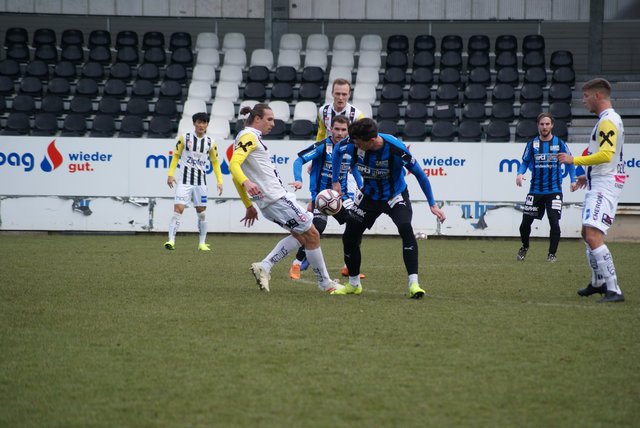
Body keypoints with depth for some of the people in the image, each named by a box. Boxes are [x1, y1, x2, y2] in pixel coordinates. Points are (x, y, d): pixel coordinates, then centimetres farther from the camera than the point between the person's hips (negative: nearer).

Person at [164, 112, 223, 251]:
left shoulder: (210, 142, 5)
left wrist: (219, 181, 6)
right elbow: (176, 155, 5)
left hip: (201, 181, 3)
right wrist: (171, 174, -4)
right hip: (184, 180, -3)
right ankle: (171, 240, -18)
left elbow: (215, 162, 13)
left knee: (201, 212, 5)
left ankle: (202, 243, 14)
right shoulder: (185, 138, -2)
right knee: (178, 209, -15)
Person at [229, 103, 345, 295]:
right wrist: (246, 182, -43)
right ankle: (325, 283, 4)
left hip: (268, 201, 10)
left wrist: (249, 206, 27)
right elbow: (234, 164, -25)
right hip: (277, 198, -10)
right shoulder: (249, 136, -9)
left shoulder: (247, 137, 20)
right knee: (311, 234, -3)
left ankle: (264, 266, 4)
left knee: (300, 235, 14)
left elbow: (236, 177, 25)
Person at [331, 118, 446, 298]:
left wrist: (432, 204, -16)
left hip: (395, 196, -4)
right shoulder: (353, 144, -23)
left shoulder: (396, 149, -33)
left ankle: (414, 284, -29)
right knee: (349, 237, 3)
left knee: (406, 229, -30)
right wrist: (335, 181, 6)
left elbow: (419, 174, -20)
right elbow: (337, 151, 3)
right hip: (369, 194, 4)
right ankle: (354, 284, 27)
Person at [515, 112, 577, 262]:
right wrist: (520, 174, -9)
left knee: (554, 222, -11)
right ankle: (524, 247, 30)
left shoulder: (559, 143, 0)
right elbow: (525, 162, 10)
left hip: (554, 190, -2)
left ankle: (552, 253, 6)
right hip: (535, 190, 2)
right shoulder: (532, 144, 3)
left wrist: (573, 180, 1)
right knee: (526, 222, 2)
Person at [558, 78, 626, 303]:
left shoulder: (608, 121, -15)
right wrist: (588, 176, 24)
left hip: (604, 186, -11)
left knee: (593, 236, -21)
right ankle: (598, 282, 36)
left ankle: (614, 291, -24)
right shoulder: (605, 119, 18)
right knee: (587, 233, 22)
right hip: (598, 185, 11)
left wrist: (574, 160, -19)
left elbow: (606, 154, -25)